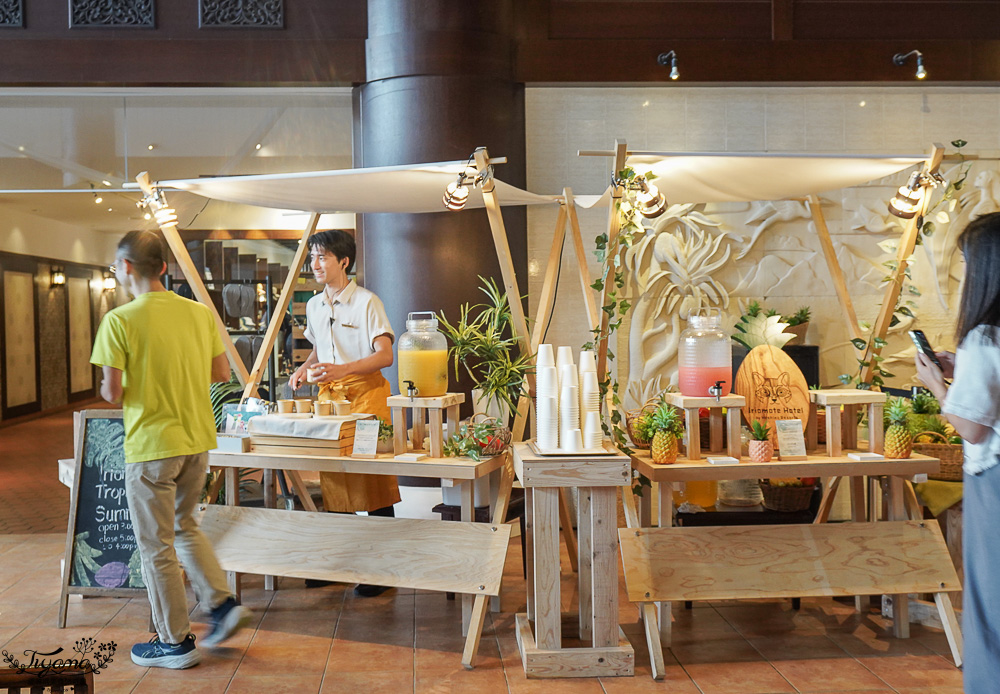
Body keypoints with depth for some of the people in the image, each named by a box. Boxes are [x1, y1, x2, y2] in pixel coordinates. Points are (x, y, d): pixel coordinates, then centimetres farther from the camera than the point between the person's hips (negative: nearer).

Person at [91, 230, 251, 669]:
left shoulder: (119, 321, -14)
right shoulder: (199, 312, 2)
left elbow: (112, 393, -15)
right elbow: (221, 374, 7)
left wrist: (110, 388, 8)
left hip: (151, 446, -6)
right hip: (197, 440, 6)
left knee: (156, 546, 8)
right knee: (185, 526, 25)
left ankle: (176, 642, 17)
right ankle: (223, 605, 16)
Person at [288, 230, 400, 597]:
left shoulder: (366, 302, -8)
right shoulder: (314, 305, 13)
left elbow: (385, 355, -15)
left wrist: (343, 369, -27)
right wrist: (304, 369, 8)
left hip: (366, 391, -6)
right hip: (328, 394, 6)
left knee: (373, 476, -5)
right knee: (332, 477, 7)